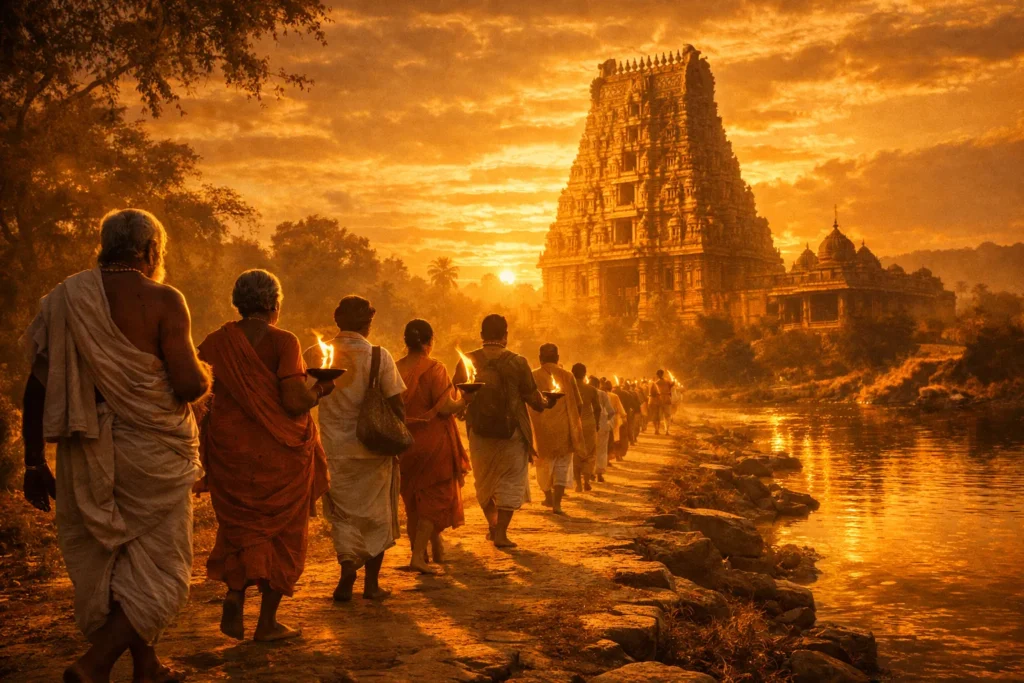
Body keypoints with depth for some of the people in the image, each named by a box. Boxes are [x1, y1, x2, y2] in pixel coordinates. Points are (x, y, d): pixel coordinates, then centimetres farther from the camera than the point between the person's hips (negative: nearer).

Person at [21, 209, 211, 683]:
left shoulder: (63, 298, 4)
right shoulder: (162, 300, -10)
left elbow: (37, 386, 3)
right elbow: (189, 385, -16)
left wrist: (33, 463, 9)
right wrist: (205, 375, 7)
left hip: (87, 456, 5)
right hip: (151, 453, -5)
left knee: (108, 560, 18)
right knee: (158, 569, 7)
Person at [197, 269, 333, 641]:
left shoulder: (216, 342, 1)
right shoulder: (283, 341, -10)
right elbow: (295, 402, -17)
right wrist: (320, 390, 2)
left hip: (230, 450, 3)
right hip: (279, 451, -3)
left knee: (240, 526, 20)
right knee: (280, 530, 10)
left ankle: (234, 591, -2)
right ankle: (267, 621, 12)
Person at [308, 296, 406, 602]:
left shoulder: (316, 354, -3)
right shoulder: (378, 356, -9)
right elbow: (396, 404, -9)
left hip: (335, 448, 2)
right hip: (374, 447, -1)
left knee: (343, 512, 14)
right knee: (376, 513, 11)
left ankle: (348, 565, -5)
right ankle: (372, 582, 16)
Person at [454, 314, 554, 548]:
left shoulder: (468, 361, -4)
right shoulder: (517, 363, -10)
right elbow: (534, 399, -6)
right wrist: (547, 402, 15)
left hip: (479, 432, 3)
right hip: (511, 433, -2)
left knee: (484, 480, 21)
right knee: (510, 482, 8)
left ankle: (492, 524, 25)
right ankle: (501, 533, 5)